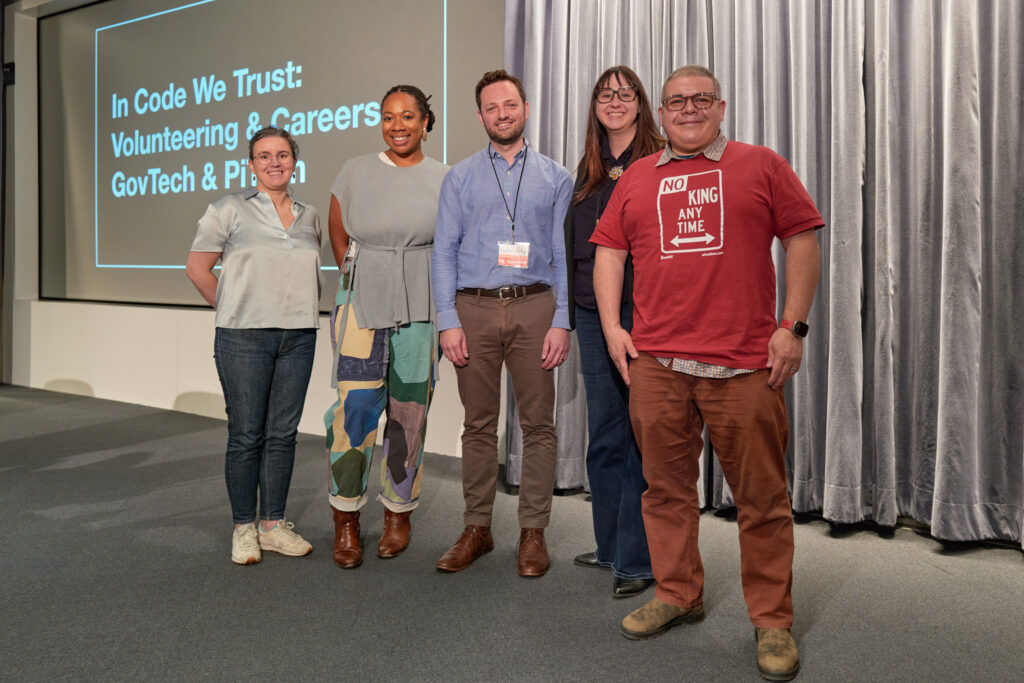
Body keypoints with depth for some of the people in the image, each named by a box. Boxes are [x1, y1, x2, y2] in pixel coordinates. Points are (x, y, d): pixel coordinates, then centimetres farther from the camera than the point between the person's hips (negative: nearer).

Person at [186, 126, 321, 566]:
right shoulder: (230, 209, 1)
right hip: (244, 337, -4)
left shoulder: (309, 216, 13)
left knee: (283, 433, 8)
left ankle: (273, 525, 19)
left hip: (298, 336, 4)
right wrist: (233, 310, 2)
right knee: (246, 435, 0)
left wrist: (304, 311, 11)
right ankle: (243, 529, 13)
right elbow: (197, 267, 3)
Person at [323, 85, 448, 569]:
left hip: (420, 307, 0)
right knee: (355, 405, -8)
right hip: (361, 302, 0)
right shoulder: (355, 171, 7)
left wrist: (444, 307, 8)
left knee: (409, 412, 5)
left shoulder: (444, 179, 5)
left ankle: (398, 513, 21)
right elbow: (338, 237, 15)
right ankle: (346, 520, 5)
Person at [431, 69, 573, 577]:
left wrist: (562, 322, -4)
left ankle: (533, 531, 13)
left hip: (534, 308, 0)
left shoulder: (555, 177, 10)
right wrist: (448, 321, -4)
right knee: (479, 424, 6)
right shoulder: (460, 177, 10)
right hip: (474, 309, 1)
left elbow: (565, 255, 5)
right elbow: (444, 251, 5)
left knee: (538, 423, 1)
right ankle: (476, 528, 18)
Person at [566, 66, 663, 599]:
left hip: (643, 312, -6)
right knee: (604, 434, 12)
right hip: (593, 314, 6)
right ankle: (610, 545, 25)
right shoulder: (589, 167, 17)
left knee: (642, 436, -2)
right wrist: (572, 309, 15)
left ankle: (638, 559, 8)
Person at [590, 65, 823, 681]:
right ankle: (678, 594, 28)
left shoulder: (762, 166, 8)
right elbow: (609, 252, 15)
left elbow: (803, 239, 4)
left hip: (745, 364, -2)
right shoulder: (636, 179, 16)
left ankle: (773, 619, 17)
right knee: (667, 486, 11)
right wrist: (612, 326, 4)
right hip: (654, 363, 3)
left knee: (762, 496, 2)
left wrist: (794, 326, -4)